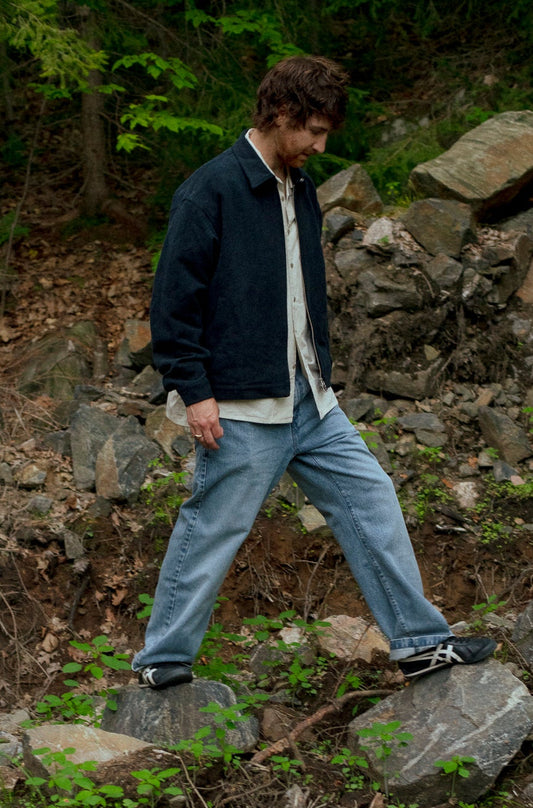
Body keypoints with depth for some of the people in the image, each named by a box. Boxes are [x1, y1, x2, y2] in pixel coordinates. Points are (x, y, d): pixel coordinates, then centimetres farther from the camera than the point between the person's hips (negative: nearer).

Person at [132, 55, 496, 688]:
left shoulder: (300, 190, 12)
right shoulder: (210, 192, -13)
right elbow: (174, 298, -15)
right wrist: (193, 390, -17)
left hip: (307, 398, 8)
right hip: (242, 407, -8)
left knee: (370, 499, 7)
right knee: (211, 531, 1)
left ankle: (419, 641, 15)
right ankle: (162, 661, 17)